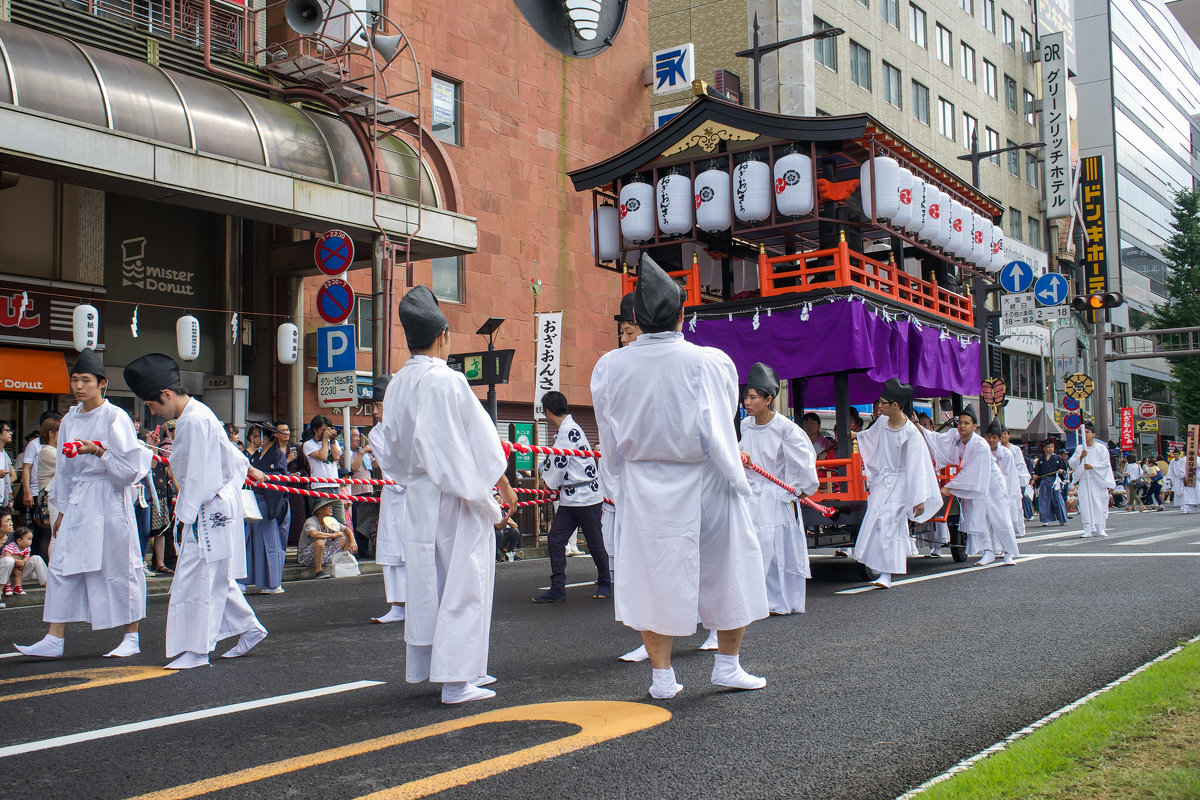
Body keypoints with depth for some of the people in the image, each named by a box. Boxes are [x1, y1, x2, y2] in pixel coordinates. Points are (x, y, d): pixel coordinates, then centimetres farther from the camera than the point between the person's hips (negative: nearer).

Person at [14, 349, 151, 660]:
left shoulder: (115, 417, -7)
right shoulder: (70, 420, 12)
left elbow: (130, 466, -9)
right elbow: (64, 469, 19)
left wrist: (98, 451, -23)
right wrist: (62, 511, 20)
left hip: (109, 500, -6)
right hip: (77, 503, 6)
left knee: (117, 567, -1)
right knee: (62, 565, 1)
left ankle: (132, 637, 11)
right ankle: (54, 639, 5)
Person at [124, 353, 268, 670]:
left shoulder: (195, 421, -19)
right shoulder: (194, 416, 12)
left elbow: (198, 477, -21)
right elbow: (227, 448, 27)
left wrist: (186, 517, -17)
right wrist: (247, 467, 40)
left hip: (210, 511, -10)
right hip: (210, 510, 10)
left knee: (195, 578, -5)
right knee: (216, 577, 15)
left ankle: (196, 650, 1)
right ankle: (249, 628, 23)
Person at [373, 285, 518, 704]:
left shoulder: (396, 386, 3)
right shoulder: (448, 382, -16)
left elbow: (389, 448, 12)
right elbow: (481, 441, -11)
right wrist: (503, 483, 0)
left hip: (418, 497, 7)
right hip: (457, 497, -7)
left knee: (427, 581, 13)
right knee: (463, 582, -1)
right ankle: (457, 680, 0)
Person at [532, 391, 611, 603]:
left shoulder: (569, 431, -17)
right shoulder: (569, 429, 13)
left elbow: (558, 467, -15)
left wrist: (546, 481, 1)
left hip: (586, 497, -9)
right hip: (569, 498, 9)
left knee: (595, 543, 5)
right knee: (555, 540, 1)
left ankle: (605, 584, 21)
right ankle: (557, 589, 3)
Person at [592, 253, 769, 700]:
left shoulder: (609, 368, -5)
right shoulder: (709, 362, -15)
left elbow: (609, 444, 5)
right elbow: (719, 432, -10)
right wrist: (737, 480, 6)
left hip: (643, 489, 2)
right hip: (703, 484, -2)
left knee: (652, 577, 10)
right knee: (726, 572, 14)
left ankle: (662, 675, 14)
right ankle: (727, 665, 23)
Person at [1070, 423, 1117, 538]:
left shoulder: (1101, 448, 5)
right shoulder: (1079, 449, 13)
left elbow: (1106, 463, -3)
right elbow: (1072, 463, 5)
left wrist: (1092, 466, -15)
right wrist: (1080, 457, -13)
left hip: (1097, 480, -2)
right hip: (1083, 480, 2)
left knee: (1099, 505, -4)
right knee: (1085, 506, -5)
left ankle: (1100, 529, 5)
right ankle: (1088, 530, -5)